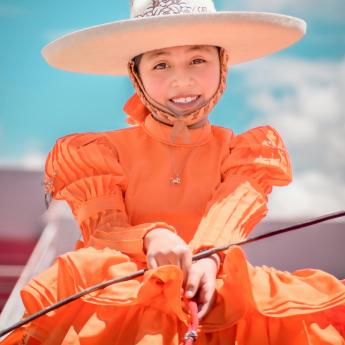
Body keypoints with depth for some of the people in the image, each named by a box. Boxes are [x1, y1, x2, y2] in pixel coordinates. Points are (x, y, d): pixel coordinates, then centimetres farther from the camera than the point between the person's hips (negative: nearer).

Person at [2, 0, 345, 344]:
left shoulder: (244, 151, 9)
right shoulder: (103, 151, 7)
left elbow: (225, 225, -10)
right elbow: (103, 232, -7)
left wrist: (206, 259, -35)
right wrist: (151, 237, -32)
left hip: (214, 295, 2)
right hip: (127, 287, -2)